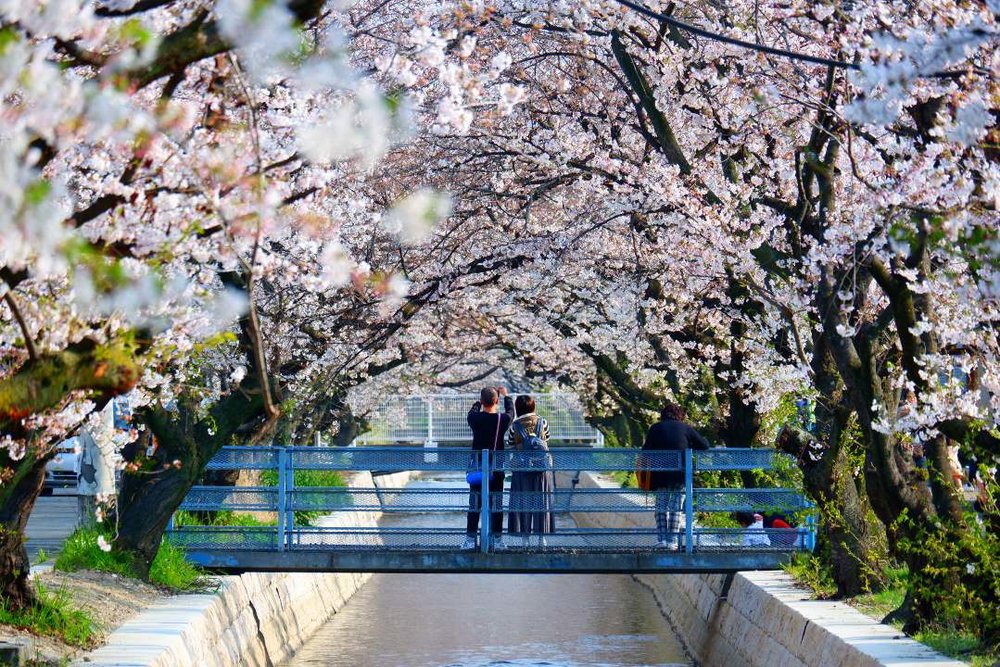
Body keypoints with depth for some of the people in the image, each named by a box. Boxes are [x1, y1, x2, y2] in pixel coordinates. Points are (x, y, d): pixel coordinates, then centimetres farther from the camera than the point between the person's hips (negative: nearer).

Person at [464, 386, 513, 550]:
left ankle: (470, 539, 4)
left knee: (474, 505, 5)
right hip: (497, 469, 0)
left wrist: (479, 401, 34)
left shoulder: (474, 418, -10)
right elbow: (510, 412, 15)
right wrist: (506, 396, 32)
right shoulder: (503, 419, -9)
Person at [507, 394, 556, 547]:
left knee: (523, 500, 5)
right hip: (542, 464, 1)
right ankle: (542, 536, 7)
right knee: (542, 500, 7)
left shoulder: (515, 426, -4)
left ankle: (525, 536, 3)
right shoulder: (542, 423, -1)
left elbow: (512, 446, -1)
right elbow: (546, 442, 6)